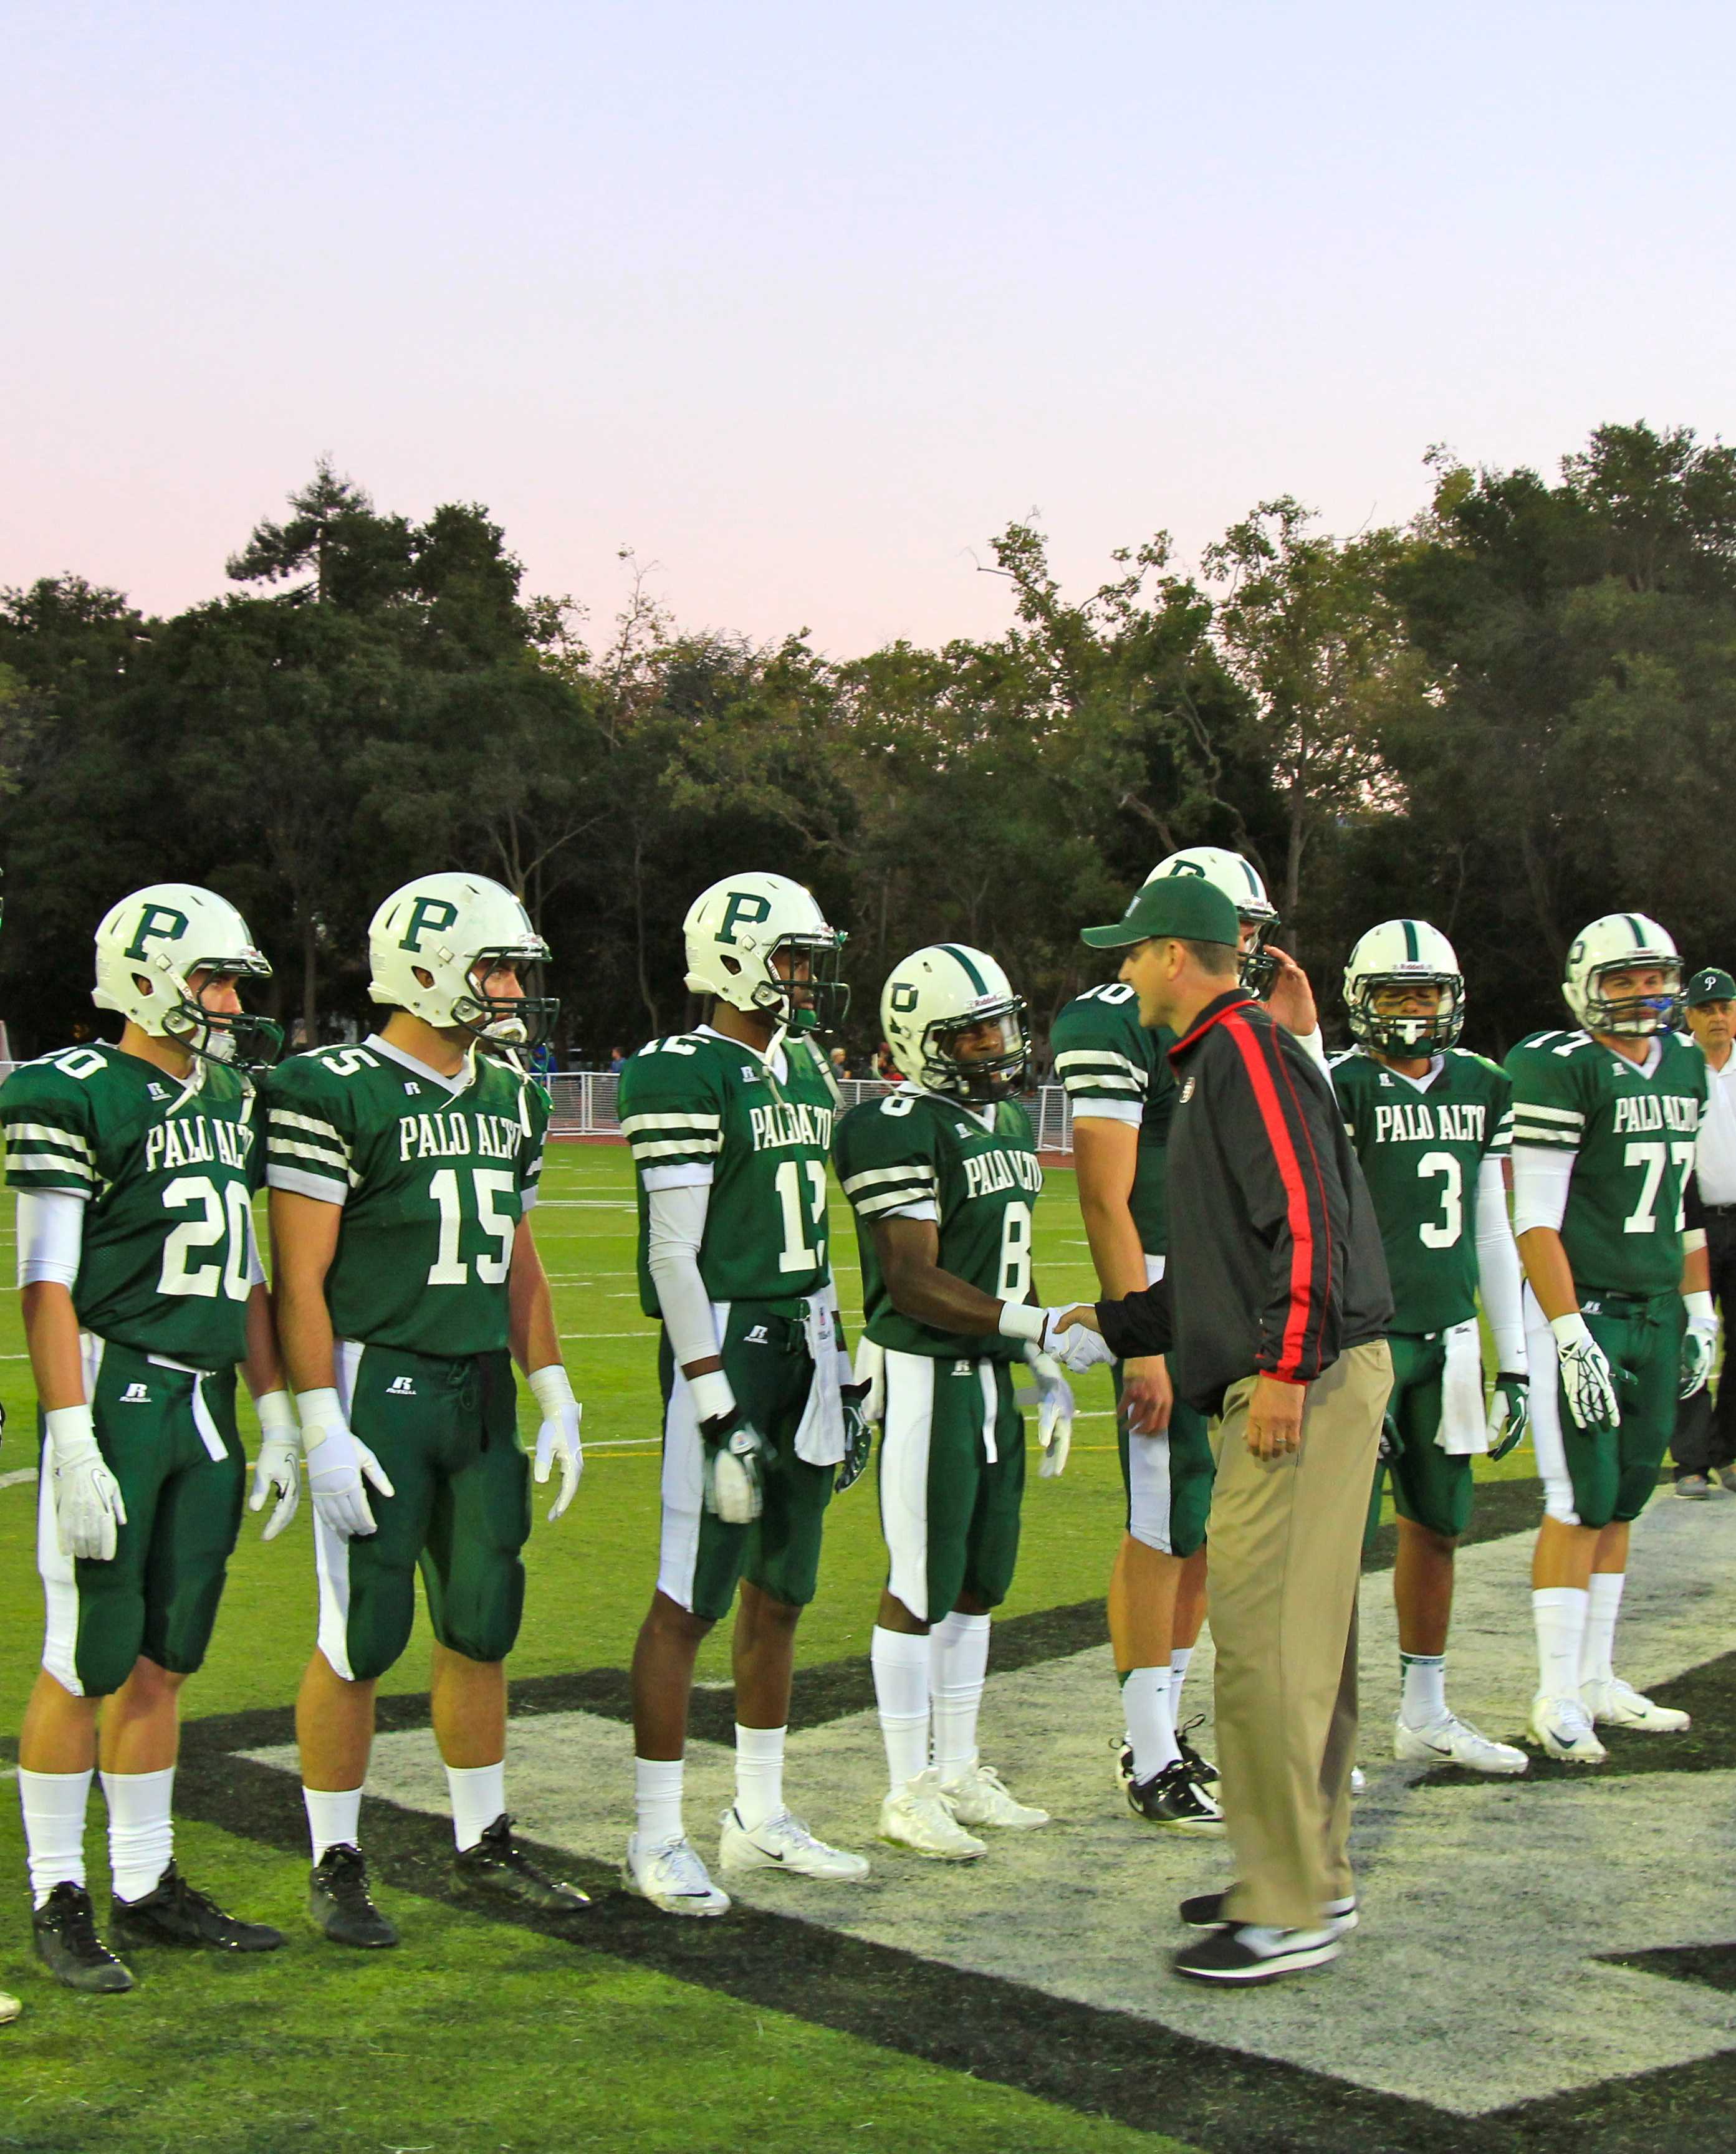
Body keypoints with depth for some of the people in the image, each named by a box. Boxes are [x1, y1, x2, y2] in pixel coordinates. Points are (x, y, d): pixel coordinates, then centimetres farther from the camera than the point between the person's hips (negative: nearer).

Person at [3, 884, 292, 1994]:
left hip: (205, 1407, 7)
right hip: (114, 1398, -7)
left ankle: (147, 1886, 21)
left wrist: (279, 1421, 15)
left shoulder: (232, 1101, 13)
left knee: (164, 1658, 12)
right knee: (89, 1661, -1)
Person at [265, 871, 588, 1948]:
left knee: (484, 1625, 12)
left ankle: (484, 1841, 26)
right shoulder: (332, 1093, -10)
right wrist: (322, 1427, -16)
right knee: (364, 1635, -1)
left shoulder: (510, 1099, 12)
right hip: (376, 1384, -7)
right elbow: (300, 1279, -12)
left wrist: (554, 1397, 14)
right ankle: (337, 1865, 12)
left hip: (481, 1390, 7)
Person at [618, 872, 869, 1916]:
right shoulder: (685, 1077, -12)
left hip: (805, 1347, 8)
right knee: (691, 1600, -4)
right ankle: (658, 1838, 5)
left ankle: (760, 1816, 24)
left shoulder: (804, 1071, 15)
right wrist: (718, 1405, -18)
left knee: (781, 1592, 13)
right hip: (726, 1344, -8)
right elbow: (674, 1254, -15)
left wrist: (844, 1374, 18)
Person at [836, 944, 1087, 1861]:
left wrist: (1045, 1373, 18)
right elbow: (913, 1282, -21)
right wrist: (1037, 1328, -26)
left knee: (980, 1580, 14)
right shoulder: (900, 1130, -15)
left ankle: (959, 1772, 26)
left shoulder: (1009, 1121, 14)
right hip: (925, 1375, -9)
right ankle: (907, 1792, 9)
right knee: (922, 1586, -2)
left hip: (991, 1374, 9)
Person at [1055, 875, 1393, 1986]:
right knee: (1304, 1638, 15)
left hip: (1309, 1386, -11)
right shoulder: (1222, 1059, 21)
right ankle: (1313, 1874, 24)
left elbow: (1306, 1217, -20)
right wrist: (1108, 1323, 30)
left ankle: (1289, 1909, -4)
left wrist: (1287, 1371, -22)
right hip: (1294, 1379, 11)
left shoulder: (1246, 1049, -11)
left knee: (1265, 1638, -9)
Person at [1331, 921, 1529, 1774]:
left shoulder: (1480, 1091, 11)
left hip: (1447, 1335, 6)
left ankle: (1424, 1715, 26)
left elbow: (1492, 1236, 16)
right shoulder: (1338, 1091, -8)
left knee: (1438, 1523, 13)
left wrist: (1513, 1364, 14)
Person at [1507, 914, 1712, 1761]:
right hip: (1582, 1309, -7)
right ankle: (1557, 1695, 1)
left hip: (1658, 1311, 7)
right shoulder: (1558, 1069, -12)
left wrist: (1698, 1311, 19)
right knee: (1583, 1502, -7)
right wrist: (1571, 1335, -19)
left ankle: (1596, 1680, 19)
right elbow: (1537, 1220, -15)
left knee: (1624, 1499, 10)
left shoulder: (1686, 1066, 13)